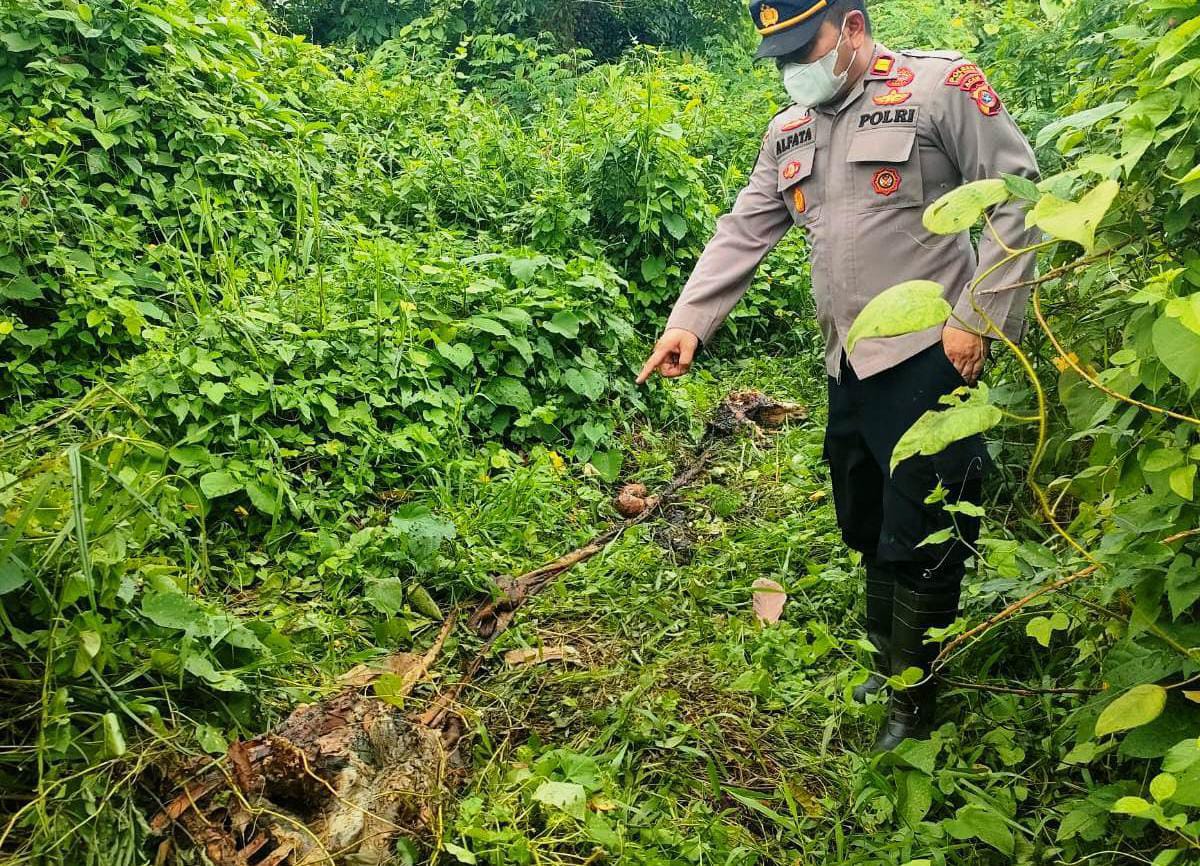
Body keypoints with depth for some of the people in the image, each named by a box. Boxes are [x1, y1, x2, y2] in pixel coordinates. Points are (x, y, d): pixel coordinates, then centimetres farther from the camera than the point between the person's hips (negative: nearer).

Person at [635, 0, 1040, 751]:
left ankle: (914, 706, 17)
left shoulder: (941, 87, -6)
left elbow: (1017, 197, -8)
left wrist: (980, 318, -13)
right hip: (849, 365, 7)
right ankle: (885, 667, 35)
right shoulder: (788, 133, 14)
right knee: (867, 529, 17)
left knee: (919, 539, 0)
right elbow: (742, 234, 11)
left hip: (927, 359, -7)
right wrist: (689, 321, 0)